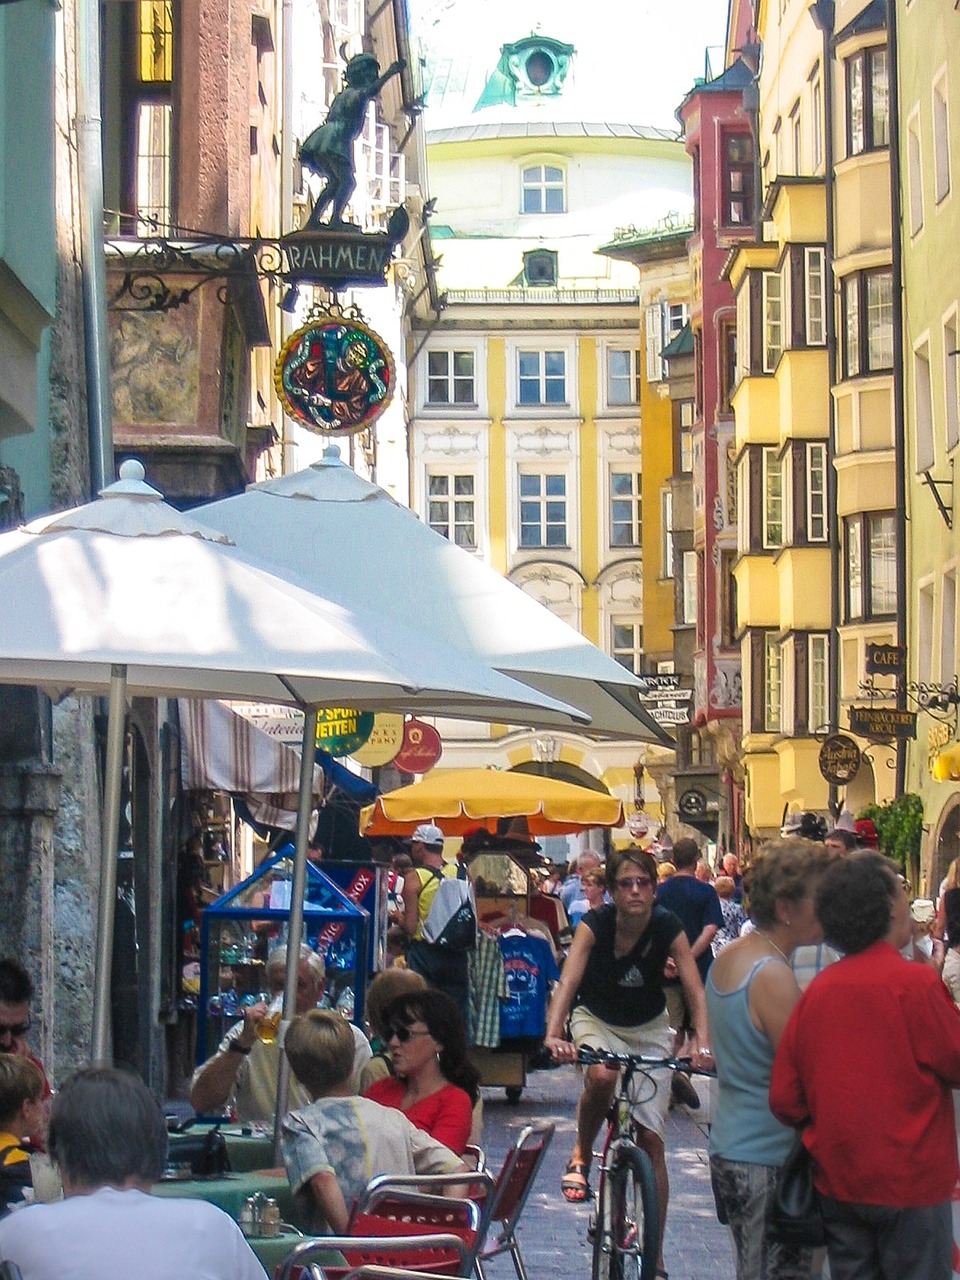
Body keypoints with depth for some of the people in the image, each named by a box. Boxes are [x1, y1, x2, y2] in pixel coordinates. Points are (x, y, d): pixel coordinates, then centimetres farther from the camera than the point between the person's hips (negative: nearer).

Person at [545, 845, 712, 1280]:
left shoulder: (668, 929, -20)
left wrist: (702, 1041, -44)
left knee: (651, 1139, -4)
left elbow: (695, 989, -27)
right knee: (602, 1078, -38)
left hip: (649, 1030, 1)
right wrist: (553, 1034, -51)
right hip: (597, 1020, -1)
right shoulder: (594, 925, -23)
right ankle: (581, 1155, -8)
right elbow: (568, 981, -34)